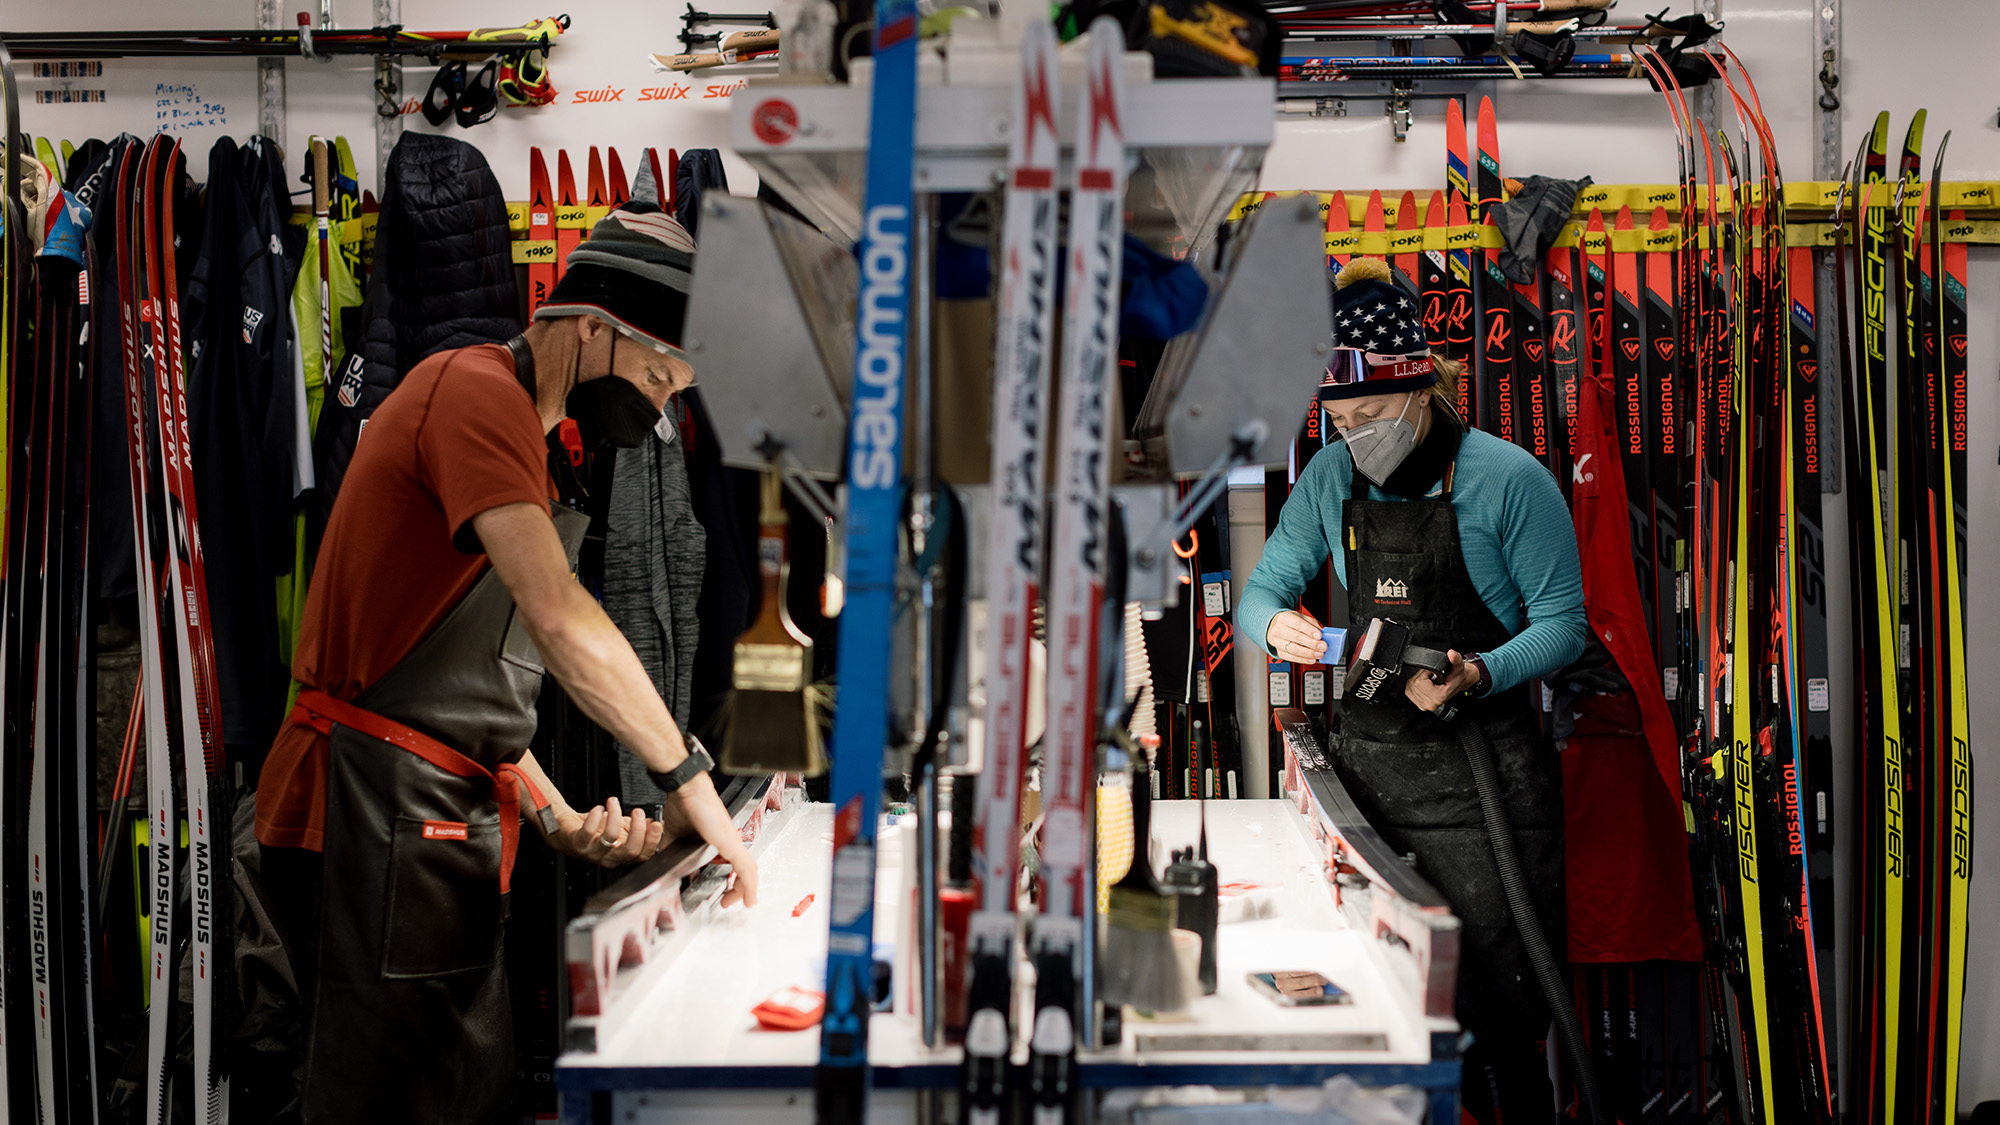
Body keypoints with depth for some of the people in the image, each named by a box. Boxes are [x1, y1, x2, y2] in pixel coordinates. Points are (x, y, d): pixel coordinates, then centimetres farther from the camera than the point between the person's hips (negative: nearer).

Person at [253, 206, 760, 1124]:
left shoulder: (509, 425, 21)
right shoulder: (477, 389, -11)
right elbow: (559, 617, -24)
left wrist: (561, 823, 7)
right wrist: (688, 777, -17)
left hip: (441, 822, 10)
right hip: (380, 815, -10)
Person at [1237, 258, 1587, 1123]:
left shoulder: (1509, 480, -8)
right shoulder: (1328, 481, 6)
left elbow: (1563, 623, -5)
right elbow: (1261, 591, 12)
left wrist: (1477, 676, -23)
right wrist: (1277, 626, -12)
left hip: (1480, 774, -4)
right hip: (1363, 759, 5)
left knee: (1495, 1004, -3)